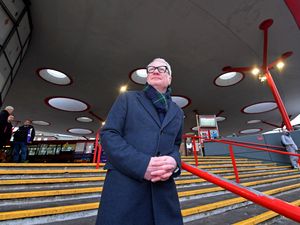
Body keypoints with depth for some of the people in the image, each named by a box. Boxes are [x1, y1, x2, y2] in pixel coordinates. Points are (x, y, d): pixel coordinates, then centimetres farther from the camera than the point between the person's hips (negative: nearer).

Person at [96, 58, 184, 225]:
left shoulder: (177, 112, 15)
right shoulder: (127, 99, 5)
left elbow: (176, 145, 16)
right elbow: (108, 134, -5)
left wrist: (174, 162, -9)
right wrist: (141, 164, -18)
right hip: (123, 185, -2)